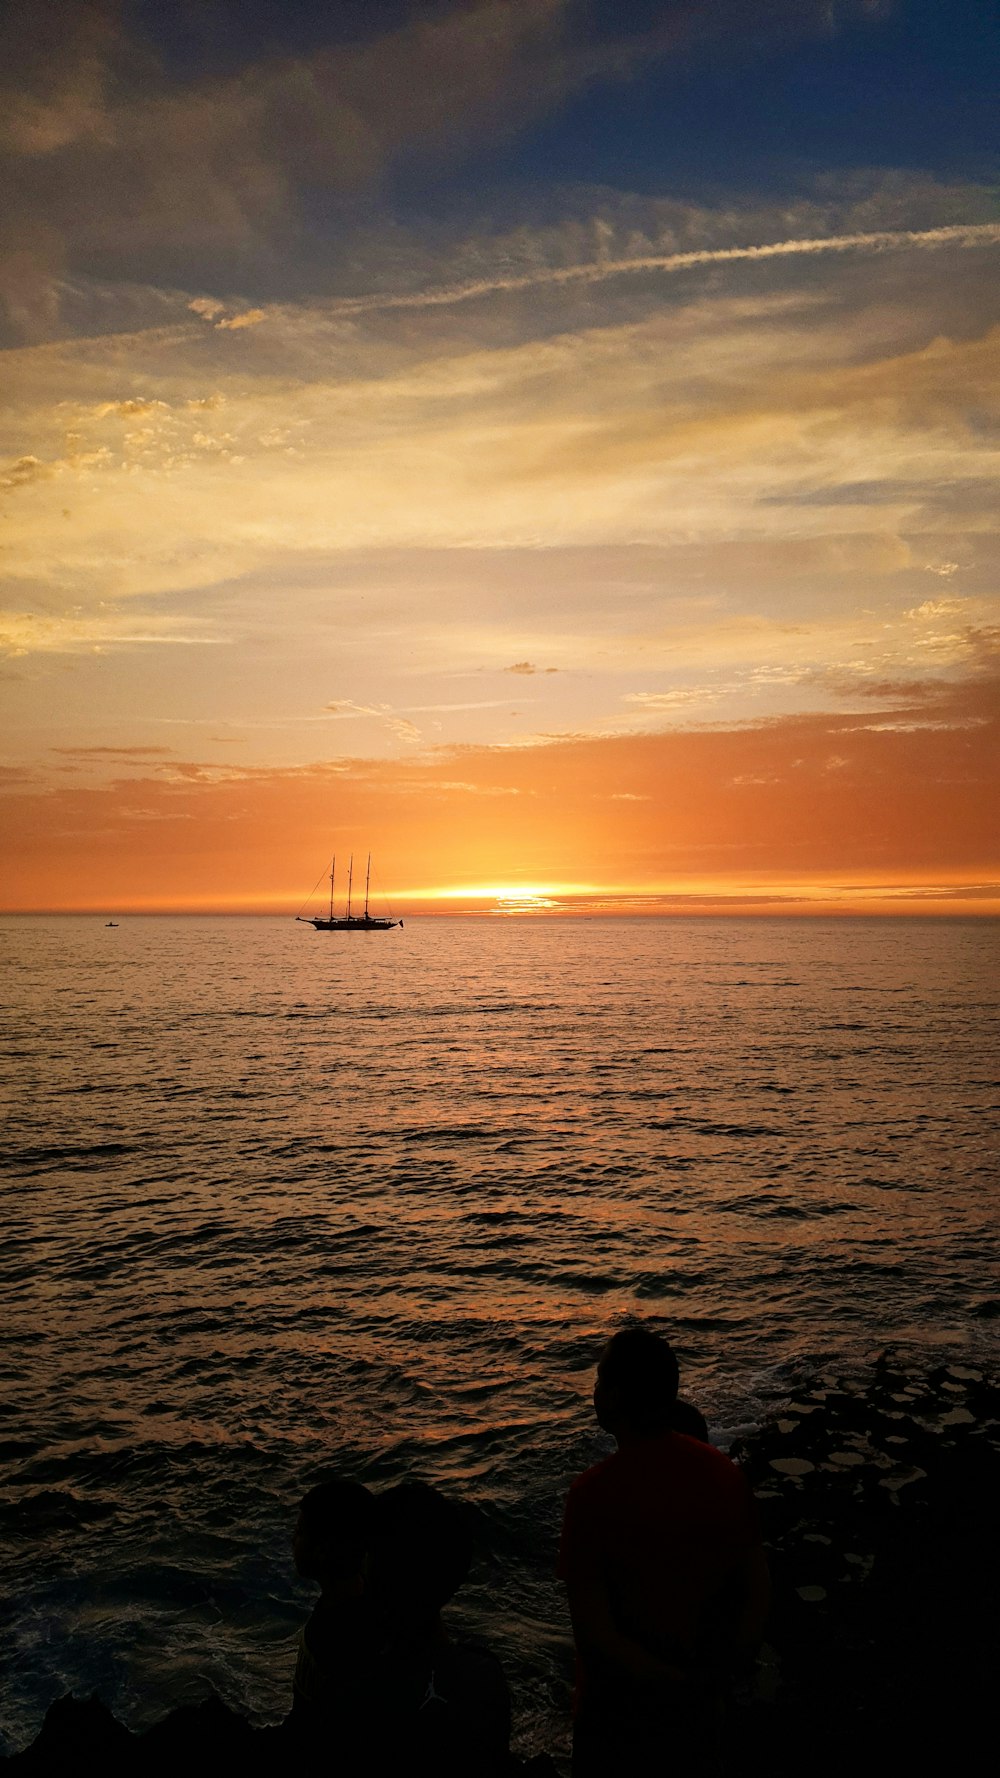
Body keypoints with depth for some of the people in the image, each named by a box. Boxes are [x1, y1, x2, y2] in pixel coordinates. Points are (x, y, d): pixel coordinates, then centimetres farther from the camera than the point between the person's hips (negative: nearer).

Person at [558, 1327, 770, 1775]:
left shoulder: (595, 1492, -27)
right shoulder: (724, 1473, -12)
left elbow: (592, 1633, -25)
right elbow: (757, 1592, -4)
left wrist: (667, 1678, -14)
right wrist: (718, 1669, 2)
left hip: (622, 1699, -4)